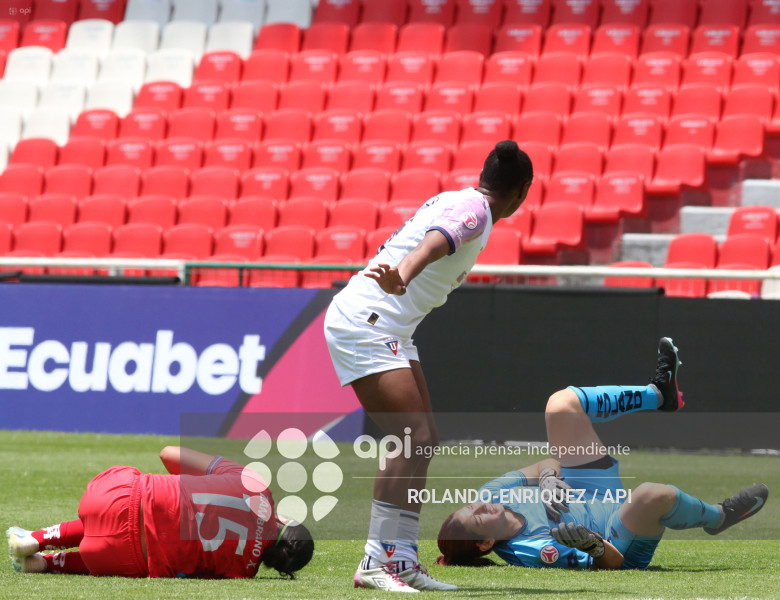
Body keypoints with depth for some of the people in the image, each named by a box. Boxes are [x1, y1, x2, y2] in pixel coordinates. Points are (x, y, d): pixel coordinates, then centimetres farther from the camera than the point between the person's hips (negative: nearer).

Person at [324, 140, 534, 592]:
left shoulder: (456, 200, 17)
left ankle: (402, 560, 11)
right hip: (365, 323, -11)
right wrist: (401, 277, -53)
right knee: (413, 439, -17)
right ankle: (376, 564, -17)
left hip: (389, 330, 11)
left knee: (423, 440, 10)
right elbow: (435, 243, -34)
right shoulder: (473, 210, -12)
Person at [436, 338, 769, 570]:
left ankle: (658, 393, 27)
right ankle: (717, 516, -3)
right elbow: (613, 562, -31)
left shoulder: (491, 495, -15)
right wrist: (593, 544, -53)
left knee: (561, 405, 3)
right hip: (625, 547, -8)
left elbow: (550, 463, -1)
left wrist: (547, 476, -24)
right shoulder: (532, 552, -37)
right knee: (652, 494, -44)